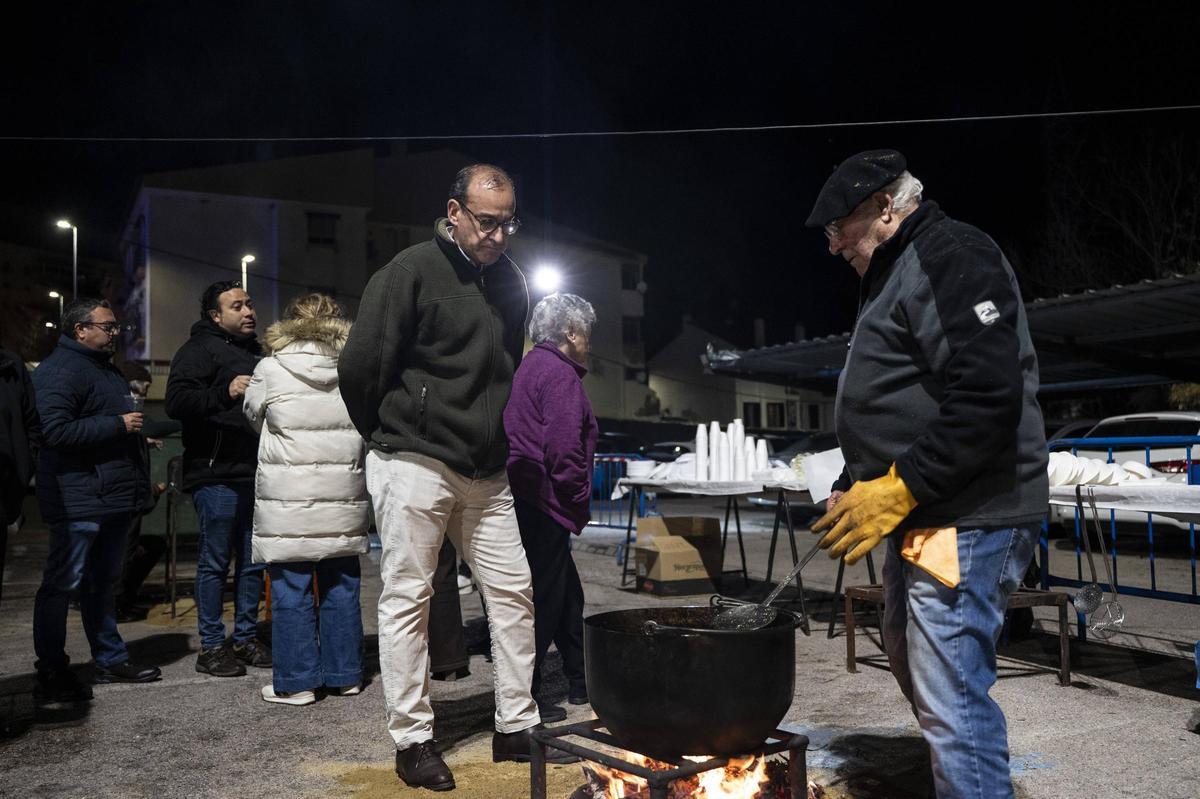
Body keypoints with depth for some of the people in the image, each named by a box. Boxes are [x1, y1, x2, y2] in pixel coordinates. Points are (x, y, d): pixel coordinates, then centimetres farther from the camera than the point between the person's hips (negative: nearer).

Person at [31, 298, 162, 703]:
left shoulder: (105, 368, 20)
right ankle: (51, 673, 6)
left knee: (102, 582, 17)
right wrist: (118, 425, -19)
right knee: (62, 585, -2)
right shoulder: (60, 370, -12)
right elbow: (56, 430, -23)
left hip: (113, 497, 10)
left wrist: (139, 432, 19)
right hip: (79, 499, -10)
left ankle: (110, 659, 26)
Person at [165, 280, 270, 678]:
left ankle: (246, 637, 22)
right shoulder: (199, 350, -4)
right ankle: (211, 646, 8)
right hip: (217, 476, -8)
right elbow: (176, 402, -19)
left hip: (253, 473, 8)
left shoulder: (255, 352, 22)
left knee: (253, 560, 11)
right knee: (215, 561, -1)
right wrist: (225, 393, -31)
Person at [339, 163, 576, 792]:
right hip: (415, 464, -6)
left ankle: (516, 728, 20)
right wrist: (390, 436, 1)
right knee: (407, 598, 2)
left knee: (513, 592, 7)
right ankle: (412, 739, 15)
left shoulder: (509, 282, 10)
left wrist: (498, 440, 14)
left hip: (485, 474, 6)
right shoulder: (411, 271, -10)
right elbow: (360, 366, -11)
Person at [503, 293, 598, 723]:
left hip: (525, 497, 11)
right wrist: (580, 499, -9)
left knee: (567, 593, 18)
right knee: (544, 598, -3)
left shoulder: (532, 366, 20)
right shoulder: (560, 373, -12)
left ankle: (579, 682, 29)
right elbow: (563, 446, -22)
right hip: (544, 501, -11)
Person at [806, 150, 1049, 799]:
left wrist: (898, 490, -23)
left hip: (967, 521, -11)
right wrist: (854, 491, 13)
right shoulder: (895, 277, 20)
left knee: (950, 696, -9)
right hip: (920, 519, 11)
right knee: (913, 664, 22)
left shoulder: (951, 258, -12)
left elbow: (987, 396, -24)